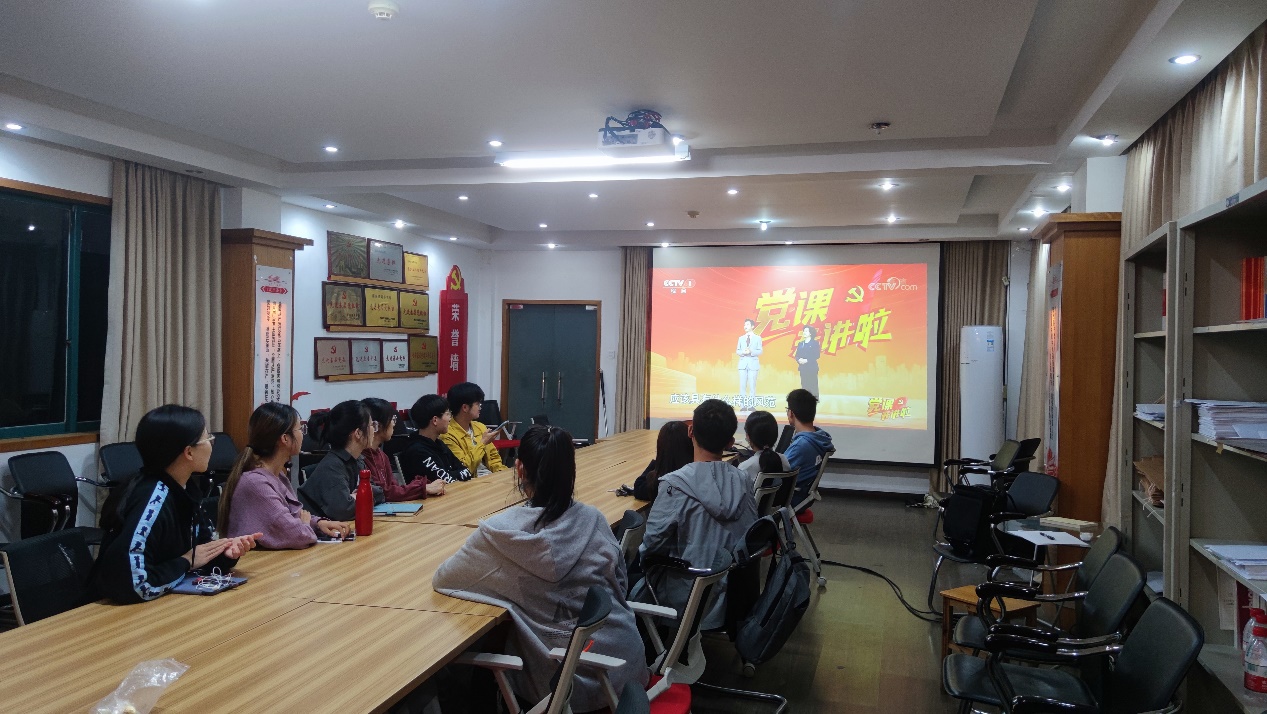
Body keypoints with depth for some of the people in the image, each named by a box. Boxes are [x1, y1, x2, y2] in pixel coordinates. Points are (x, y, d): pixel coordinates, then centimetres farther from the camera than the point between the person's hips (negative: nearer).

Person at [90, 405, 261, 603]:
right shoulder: (154, 500, -24)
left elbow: (204, 547, 10)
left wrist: (225, 551, -10)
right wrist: (186, 562, -19)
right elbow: (130, 584, -31)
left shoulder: (185, 488, 0)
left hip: (167, 601, 7)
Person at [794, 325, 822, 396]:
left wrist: (807, 360, -17)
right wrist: (799, 360, -10)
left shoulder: (815, 343, 0)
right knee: (804, 386, 3)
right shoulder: (800, 344, 16)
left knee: (813, 386, -7)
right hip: (802, 368, 5)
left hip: (812, 368, -5)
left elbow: (817, 355, -9)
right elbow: (797, 355, 13)